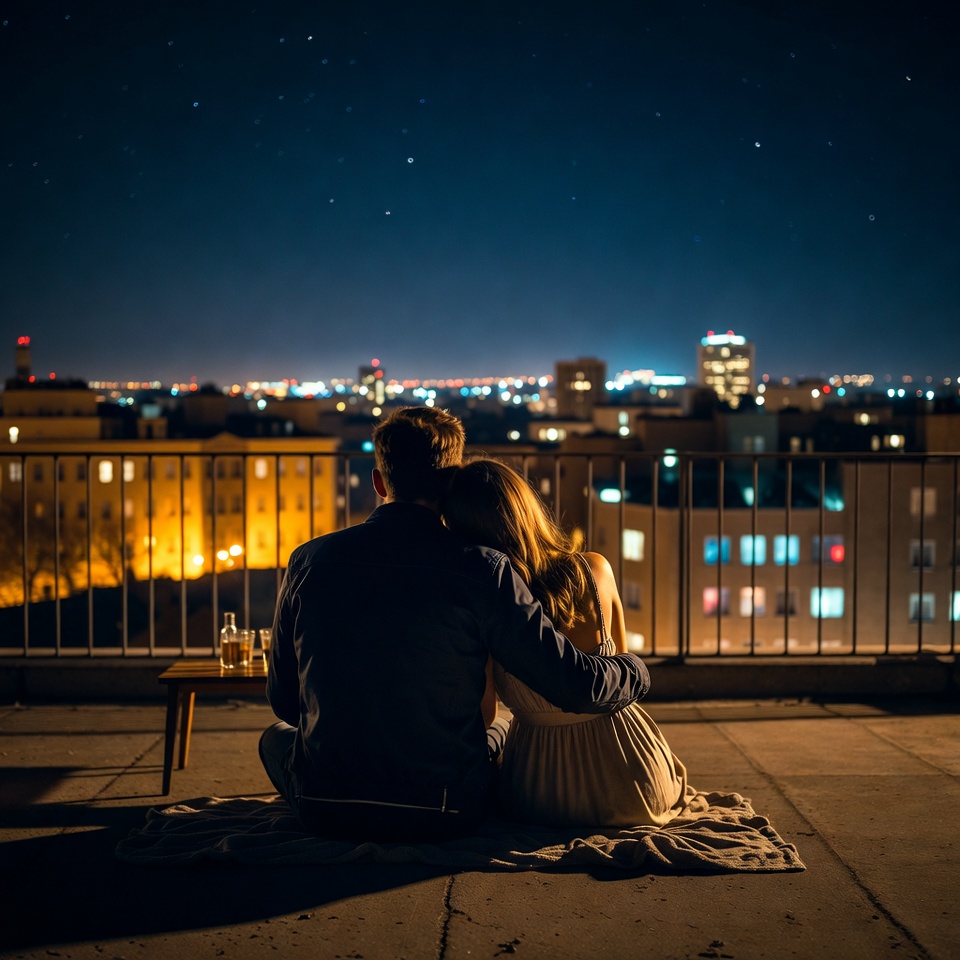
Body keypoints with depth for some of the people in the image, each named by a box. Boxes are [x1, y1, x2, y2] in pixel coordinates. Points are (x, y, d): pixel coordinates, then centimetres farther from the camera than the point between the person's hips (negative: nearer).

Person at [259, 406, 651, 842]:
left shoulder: (307, 561, -4)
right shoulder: (481, 569, -13)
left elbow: (283, 700, 7)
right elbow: (581, 687, -13)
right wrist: (635, 669, 10)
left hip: (323, 811, 1)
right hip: (443, 818, -1)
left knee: (276, 736, 35)